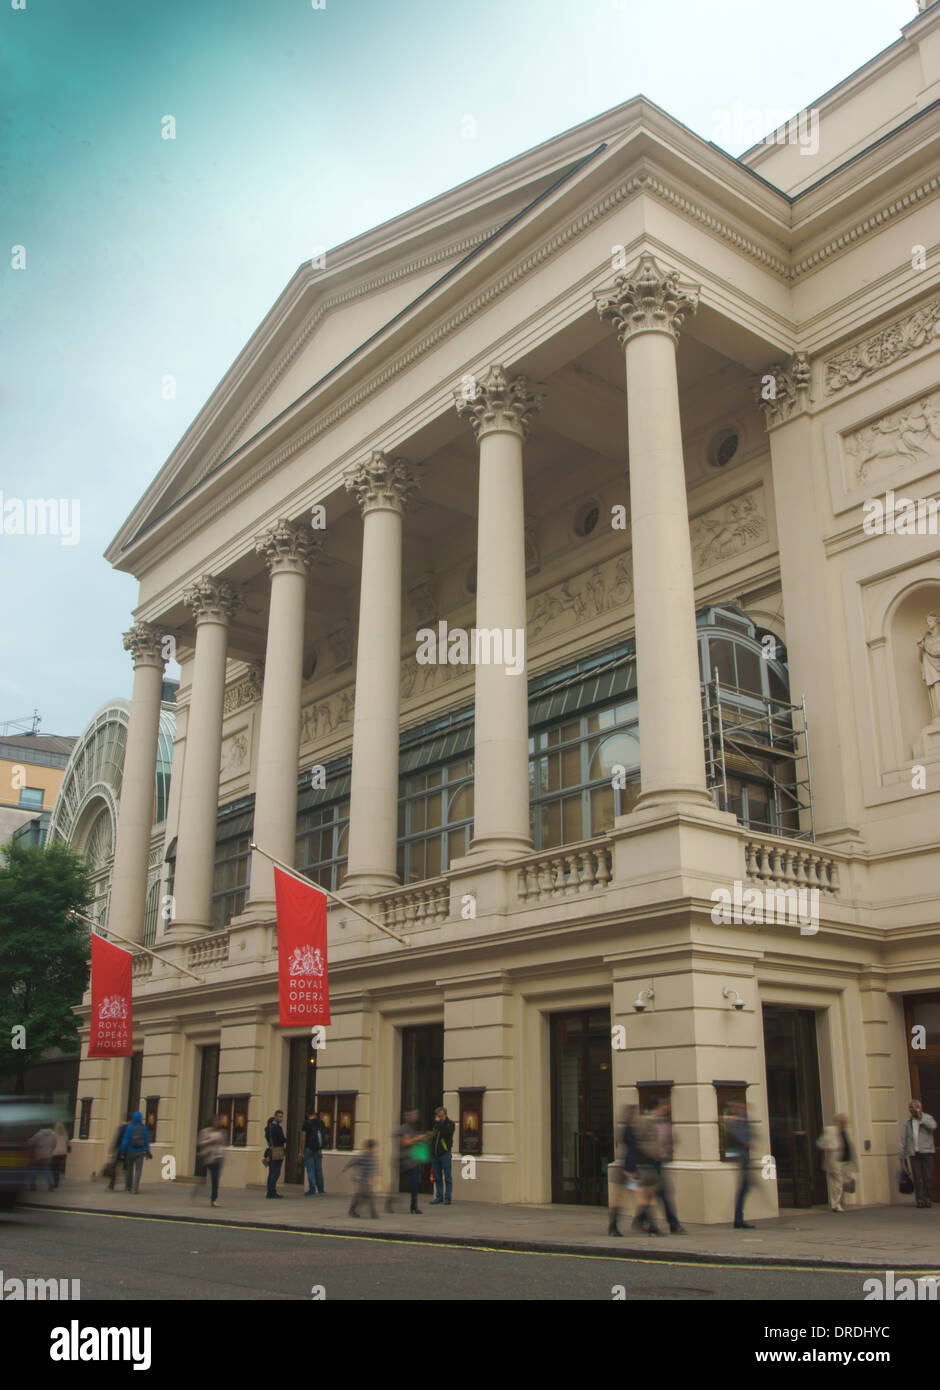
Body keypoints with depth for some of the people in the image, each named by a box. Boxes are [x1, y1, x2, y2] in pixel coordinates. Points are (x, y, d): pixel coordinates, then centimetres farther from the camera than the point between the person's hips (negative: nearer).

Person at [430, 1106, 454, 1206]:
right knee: (437, 1178, 9)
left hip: (445, 1154, -6)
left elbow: (446, 1132, -22)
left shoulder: (450, 1123, -2)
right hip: (435, 1155, 6)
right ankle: (439, 1197, 15)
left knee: (447, 1178, -2)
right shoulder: (436, 1124, 16)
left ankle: (447, 1198, 2)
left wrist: (439, 1122, -16)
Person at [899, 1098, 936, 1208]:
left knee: (928, 1177, -5)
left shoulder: (928, 1118, 5)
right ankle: (919, 1199, -2)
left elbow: (933, 1126, -19)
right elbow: (903, 1141, 10)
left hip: (927, 1152, -1)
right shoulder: (907, 1123, 11)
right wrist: (902, 1156, 5)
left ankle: (927, 1199, 5)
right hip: (913, 1153, 2)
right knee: (917, 1178, -5)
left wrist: (920, 1117, -13)